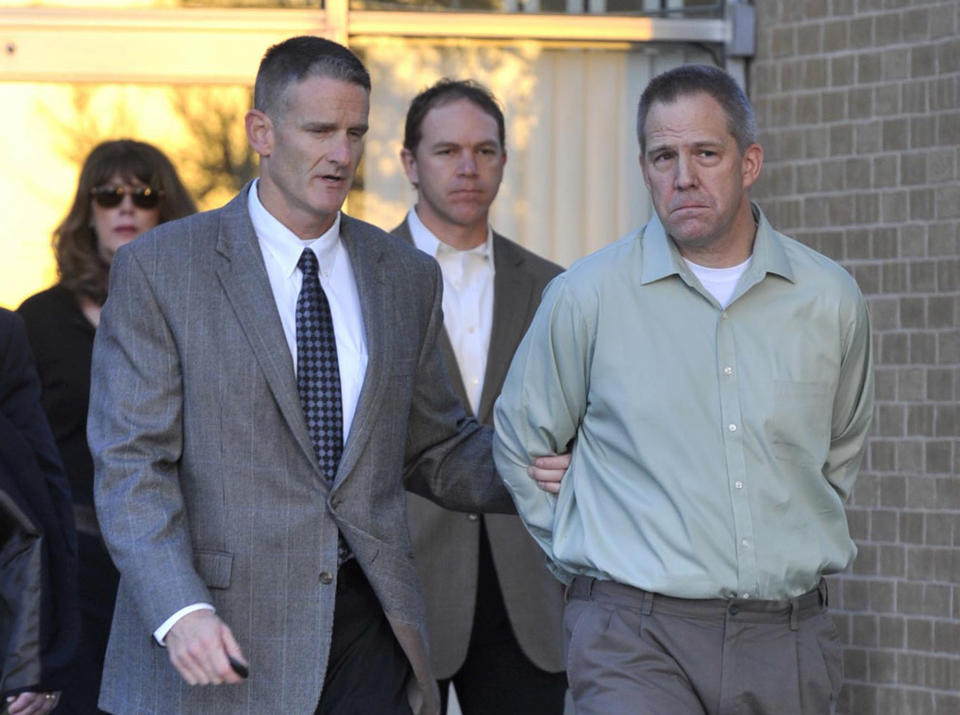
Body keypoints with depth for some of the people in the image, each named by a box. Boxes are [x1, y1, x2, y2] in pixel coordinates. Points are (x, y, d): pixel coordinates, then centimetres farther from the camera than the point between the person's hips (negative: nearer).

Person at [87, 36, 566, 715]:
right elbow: (132, 464, -7)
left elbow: (438, 450, 19)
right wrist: (180, 613, -21)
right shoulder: (158, 269, -1)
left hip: (369, 632, 3)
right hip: (225, 637, -3)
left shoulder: (407, 277, 13)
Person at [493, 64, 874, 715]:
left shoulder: (831, 299, 7)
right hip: (637, 635, -3)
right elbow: (522, 445, 13)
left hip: (790, 638, 3)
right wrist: (592, 553, 10)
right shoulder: (587, 296, 0)